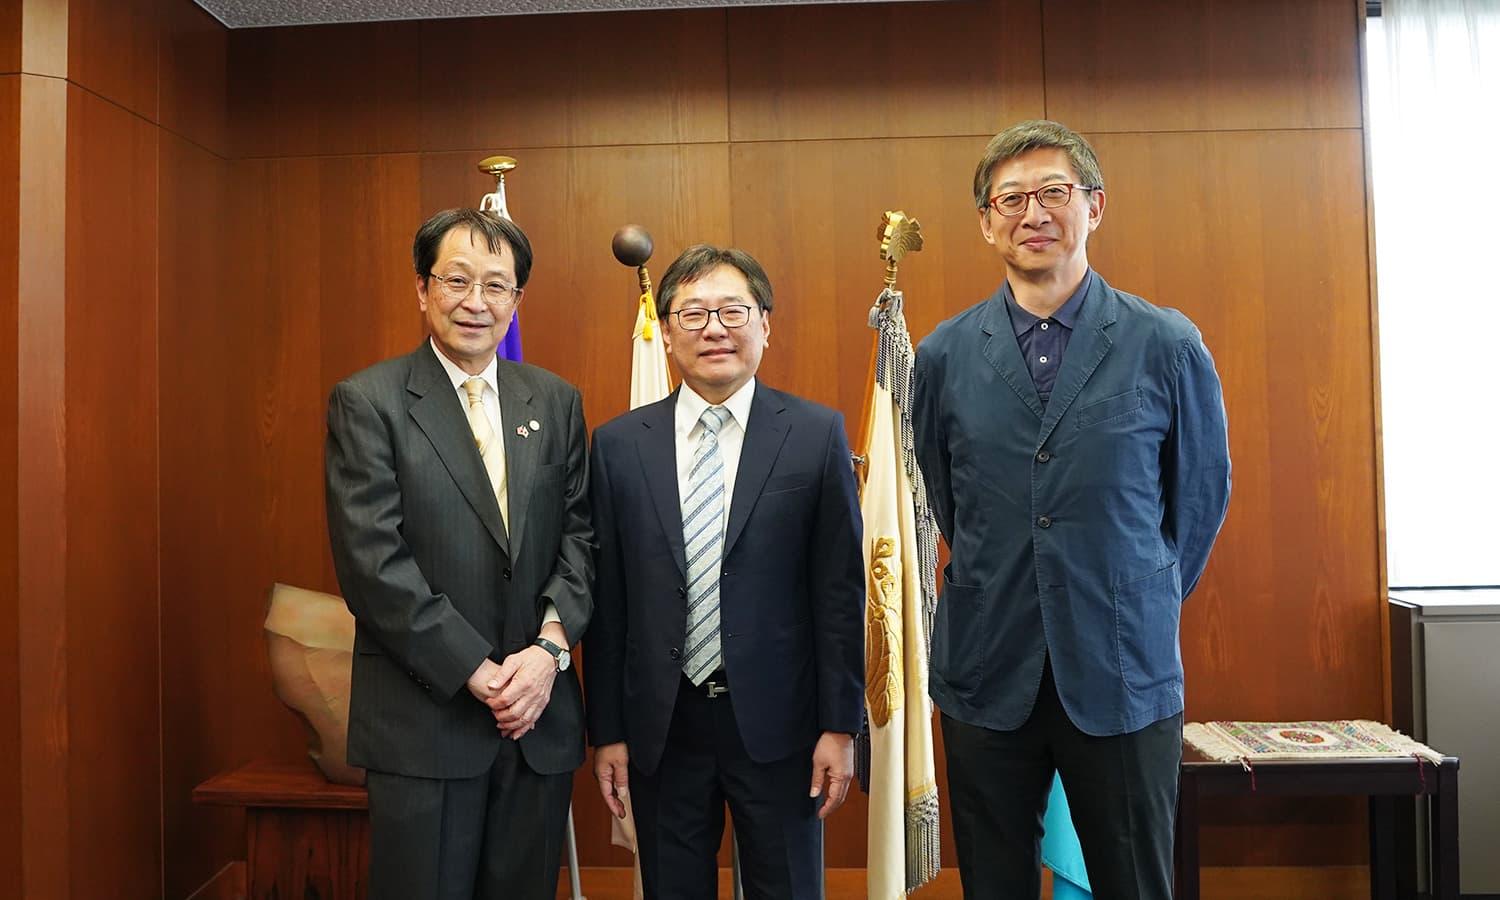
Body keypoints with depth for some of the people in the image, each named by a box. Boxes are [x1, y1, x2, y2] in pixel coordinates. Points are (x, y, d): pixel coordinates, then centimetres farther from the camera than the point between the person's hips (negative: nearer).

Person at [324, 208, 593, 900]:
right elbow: (371, 563, -12)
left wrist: (549, 647, -10)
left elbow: (580, 537, 6)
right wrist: (478, 674, -14)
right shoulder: (366, 401, -4)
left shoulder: (557, 402, 8)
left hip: (539, 718, 4)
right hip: (423, 723, -3)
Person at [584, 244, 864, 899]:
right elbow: (607, 599, 2)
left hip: (775, 719, -1)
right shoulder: (618, 445, 0)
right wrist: (606, 731, 3)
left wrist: (839, 724, -4)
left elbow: (839, 590, -4)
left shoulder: (817, 434, -5)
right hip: (660, 723, 2)